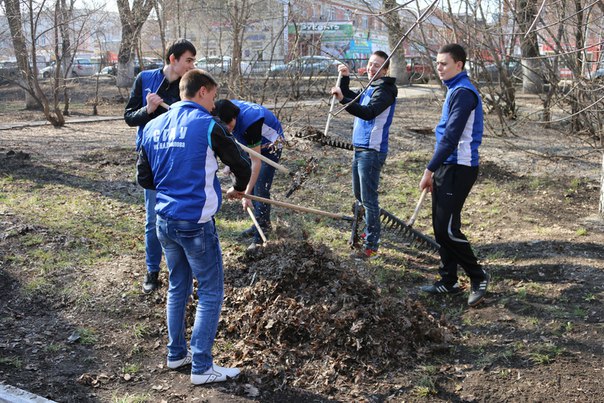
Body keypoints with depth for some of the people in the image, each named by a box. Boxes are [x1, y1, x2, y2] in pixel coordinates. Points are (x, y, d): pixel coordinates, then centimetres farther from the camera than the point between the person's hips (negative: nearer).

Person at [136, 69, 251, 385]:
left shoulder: (153, 127, 6)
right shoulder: (208, 125, -12)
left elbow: (143, 177, 11)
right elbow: (242, 167, -4)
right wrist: (238, 189, 17)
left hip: (164, 221, 7)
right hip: (196, 224, -7)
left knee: (178, 287, 21)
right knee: (210, 293, 5)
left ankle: (176, 353, 31)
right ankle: (202, 367, 10)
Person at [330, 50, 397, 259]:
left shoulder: (384, 91, -15)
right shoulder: (369, 88, 15)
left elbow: (368, 113, -31)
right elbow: (352, 99, 25)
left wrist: (343, 99, -42)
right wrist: (345, 78, 10)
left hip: (372, 151, -10)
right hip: (360, 149, 10)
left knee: (369, 199, -8)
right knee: (359, 195, 21)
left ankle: (371, 246, -4)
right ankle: (370, 231, 37)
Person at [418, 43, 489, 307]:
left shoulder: (463, 92, -14)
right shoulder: (454, 90, 16)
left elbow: (451, 136, -20)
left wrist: (430, 169, -16)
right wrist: (434, 171, 16)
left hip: (458, 169, -10)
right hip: (446, 168, 10)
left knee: (447, 228, -9)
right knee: (441, 228, 12)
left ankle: (478, 277, 6)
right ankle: (449, 281, 21)